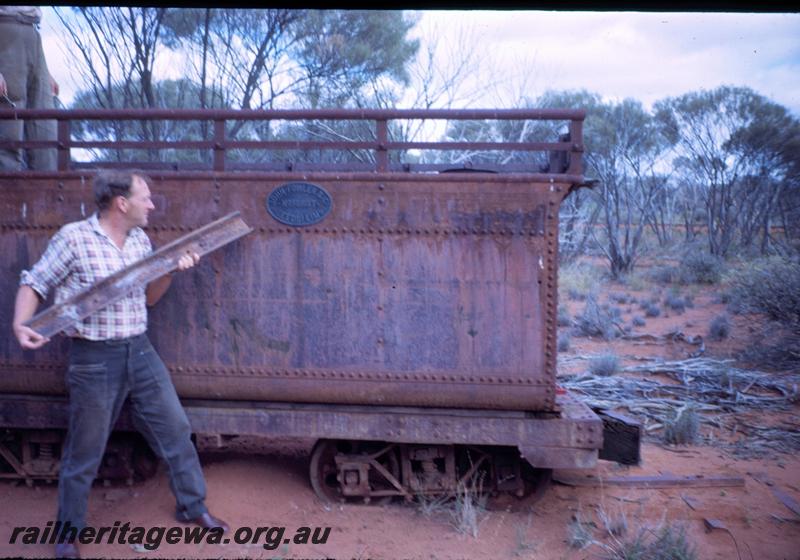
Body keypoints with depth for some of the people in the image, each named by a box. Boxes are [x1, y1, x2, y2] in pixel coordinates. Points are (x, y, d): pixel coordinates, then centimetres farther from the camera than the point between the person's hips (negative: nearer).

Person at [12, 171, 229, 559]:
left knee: (175, 431, 11)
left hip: (140, 352, 6)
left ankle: (192, 506, 30)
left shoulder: (140, 240, 6)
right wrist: (20, 324, -22)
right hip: (95, 358, -5)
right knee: (83, 453, 9)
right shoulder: (73, 238, -12)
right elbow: (33, 283, -5)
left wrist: (173, 269, -2)